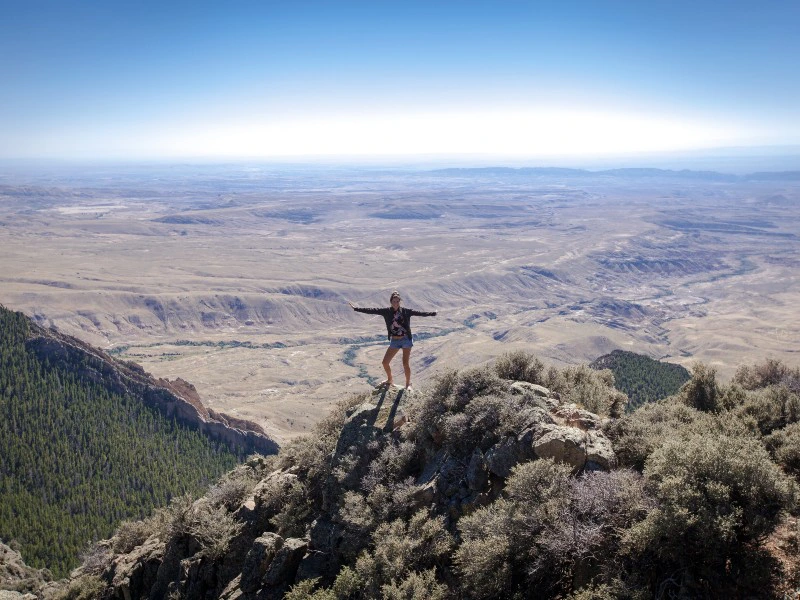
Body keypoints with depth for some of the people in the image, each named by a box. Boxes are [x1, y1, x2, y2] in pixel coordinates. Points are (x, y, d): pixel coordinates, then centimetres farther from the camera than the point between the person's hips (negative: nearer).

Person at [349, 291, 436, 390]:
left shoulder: (405, 311, -5)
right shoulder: (387, 312, -1)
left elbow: (418, 313, -9)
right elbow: (371, 311, -5)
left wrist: (432, 314, -17)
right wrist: (356, 308, -9)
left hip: (406, 340, -3)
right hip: (394, 341, 3)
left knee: (406, 363, -7)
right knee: (385, 362, 5)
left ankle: (408, 384, 12)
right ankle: (389, 380, 30)